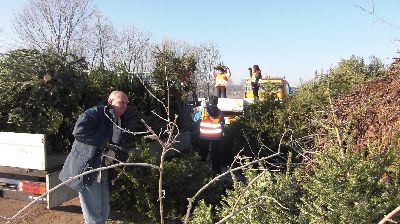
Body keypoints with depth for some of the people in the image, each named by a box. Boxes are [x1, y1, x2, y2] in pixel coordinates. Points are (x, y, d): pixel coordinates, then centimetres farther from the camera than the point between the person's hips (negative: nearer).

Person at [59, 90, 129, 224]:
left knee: (104, 213, 18)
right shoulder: (96, 113, -12)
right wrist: (104, 142, -21)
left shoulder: (120, 122, 13)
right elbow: (78, 131, -27)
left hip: (102, 174, 8)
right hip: (86, 172, -8)